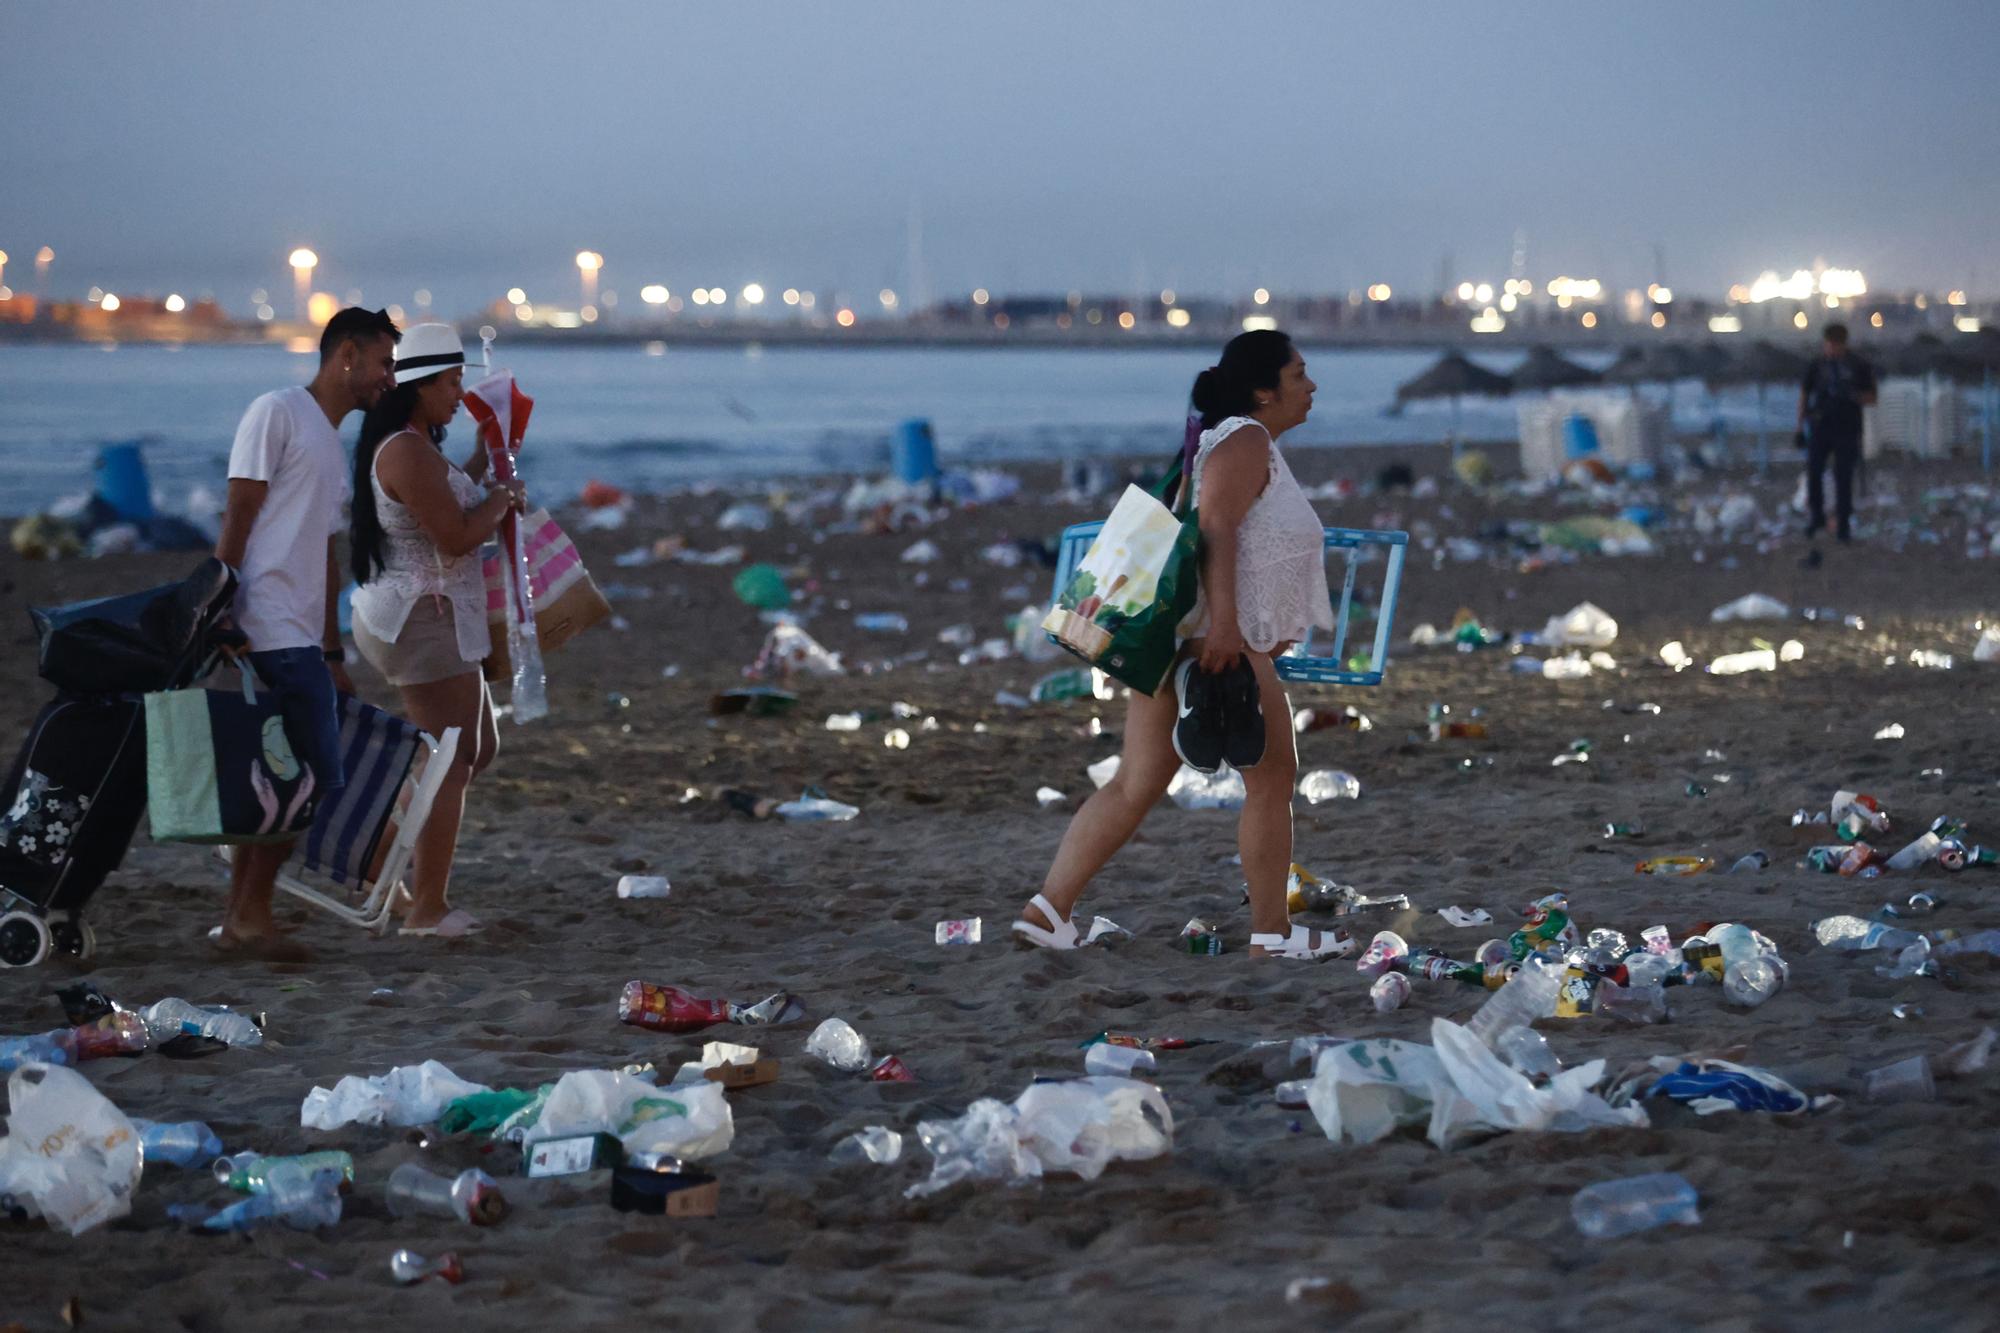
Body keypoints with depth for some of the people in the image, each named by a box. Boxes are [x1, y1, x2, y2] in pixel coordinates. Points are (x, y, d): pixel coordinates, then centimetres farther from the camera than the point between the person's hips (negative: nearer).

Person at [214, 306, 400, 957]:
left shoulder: (332, 443, 23)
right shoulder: (278, 413, -5)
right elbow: (237, 519, -11)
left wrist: (332, 654, 25)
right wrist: (221, 616, -17)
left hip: (300, 640, 10)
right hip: (272, 633, -10)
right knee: (316, 779, -11)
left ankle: (240, 920, 14)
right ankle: (250, 916, -5)